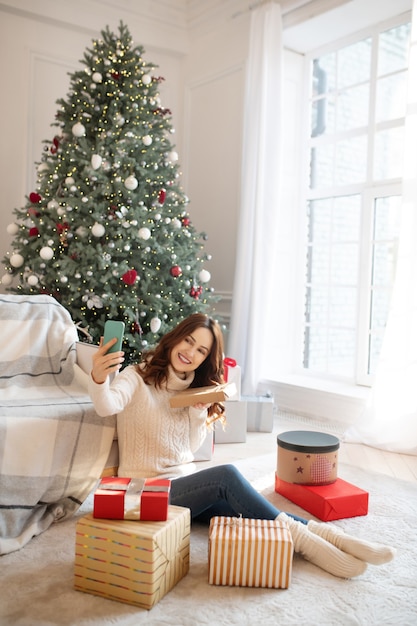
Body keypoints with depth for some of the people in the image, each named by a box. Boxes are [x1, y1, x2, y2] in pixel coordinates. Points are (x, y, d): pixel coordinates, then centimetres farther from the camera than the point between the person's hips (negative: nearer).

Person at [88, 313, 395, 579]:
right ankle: (301, 537, -24)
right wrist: (98, 378, -53)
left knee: (246, 507, -21)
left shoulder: (193, 389, 10)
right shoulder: (137, 377, -8)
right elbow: (107, 405, -31)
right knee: (227, 475, -28)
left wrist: (199, 411, -10)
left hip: (185, 484, 6)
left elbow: (191, 447, 7)